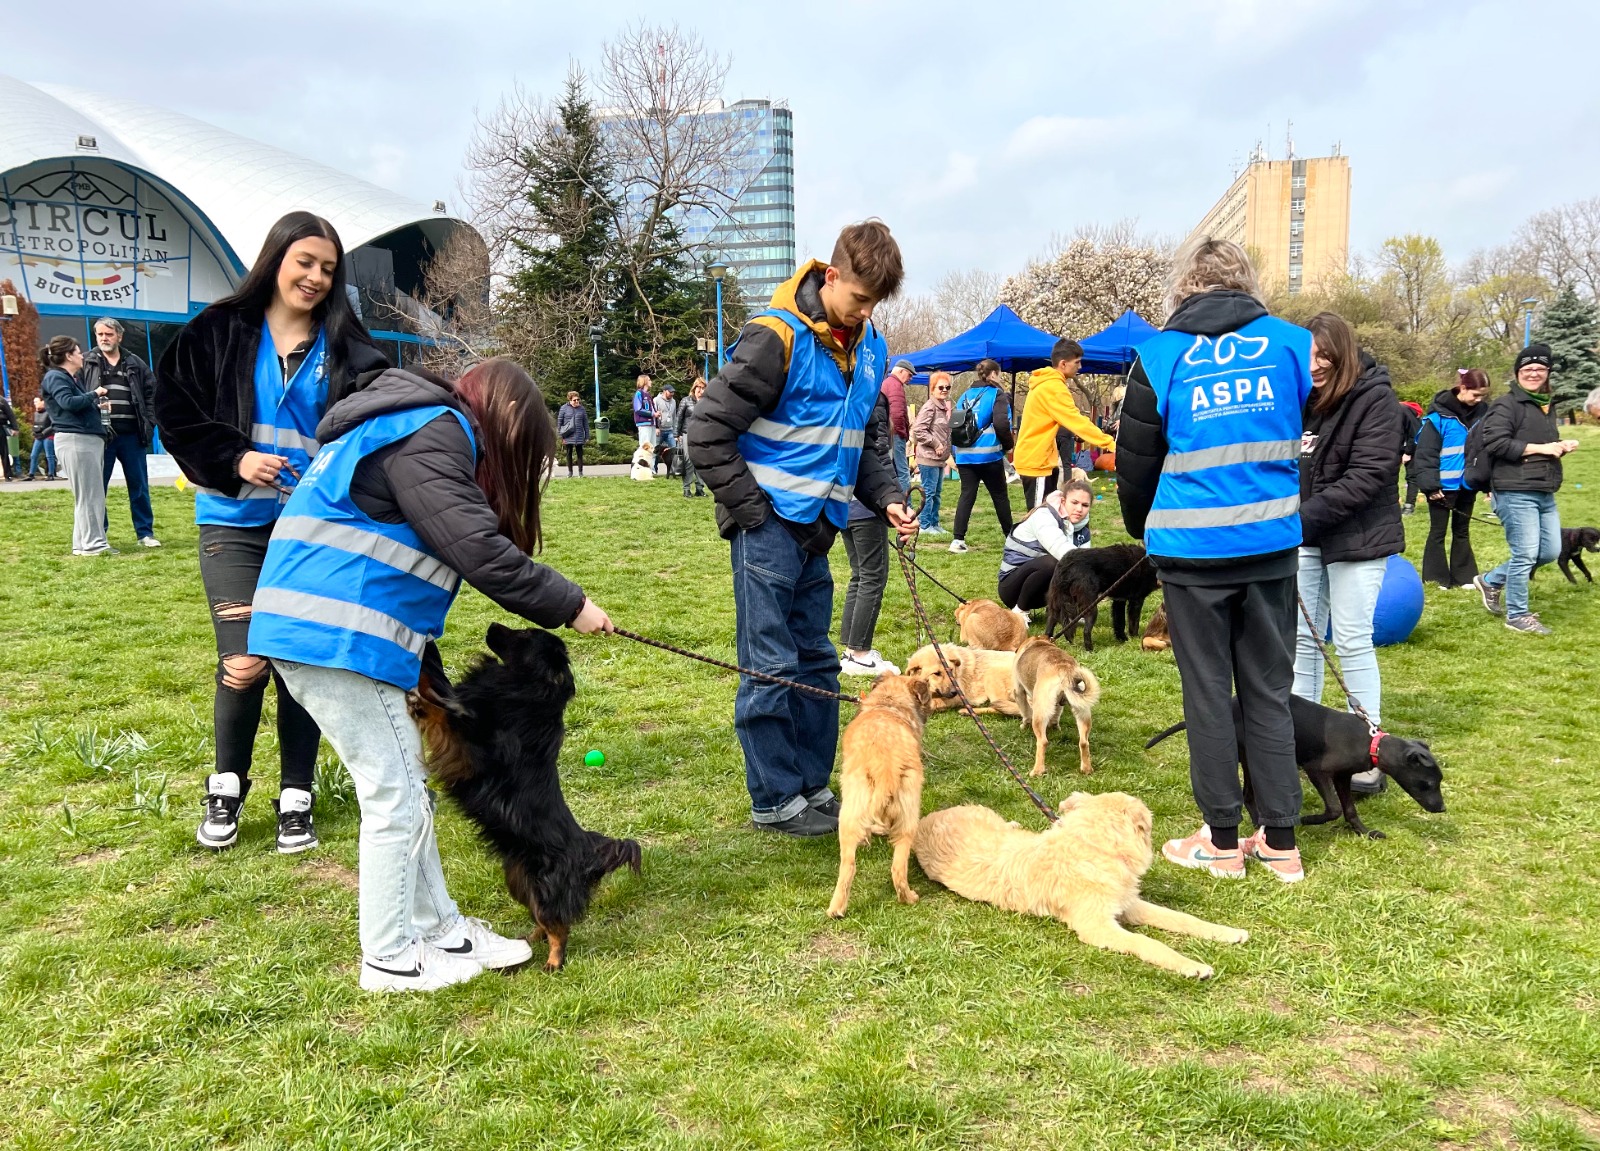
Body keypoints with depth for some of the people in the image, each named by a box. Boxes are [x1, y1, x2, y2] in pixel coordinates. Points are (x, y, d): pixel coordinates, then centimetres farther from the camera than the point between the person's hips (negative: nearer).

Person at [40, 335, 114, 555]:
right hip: (74, 441, -10)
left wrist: (97, 407, 6)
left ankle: (83, 544, 14)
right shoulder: (55, 377, -5)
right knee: (87, 495, -9)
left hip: (90, 440, 10)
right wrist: (94, 395, -9)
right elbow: (68, 403, -21)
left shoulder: (71, 379, 22)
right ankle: (93, 543, -7)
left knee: (94, 495, 10)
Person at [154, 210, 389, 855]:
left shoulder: (347, 350, 4)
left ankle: (295, 799, 21)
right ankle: (226, 786, 20)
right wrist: (234, 461, -12)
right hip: (235, 523, -1)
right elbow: (175, 414, 3)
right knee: (244, 666, -8)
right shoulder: (218, 333, 3)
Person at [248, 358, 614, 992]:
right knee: (395, 796, 0)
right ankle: (389, 958, 13)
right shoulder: (429, 434, -12)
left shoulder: (418, 429, 21)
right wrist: (568, 605, -10)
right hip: (335, 636, -10)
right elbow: (477, 549, -20)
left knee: (406, 786, 15)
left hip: (313, 627, 10)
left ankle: (438, 928, 25)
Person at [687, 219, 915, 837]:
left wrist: (887, 498, 4)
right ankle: (775, 800, 11)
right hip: (770, 528, -8)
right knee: (771, 668, -1)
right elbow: (708, 434, -14)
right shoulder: (777, 336, -14)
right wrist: (754, 512, -13)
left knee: (815, 664, 13)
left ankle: (812, 786, 26)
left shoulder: (868, 349, 10)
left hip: (816, 531, 8)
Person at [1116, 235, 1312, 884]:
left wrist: (1143, 530, 21)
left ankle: (1222, 841, 15)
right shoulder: (1292, 343, 2)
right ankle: (1280, 842, 18)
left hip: (1191, 548, -2)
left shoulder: (1161, 356, -4)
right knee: (1269, 693, 12)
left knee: (1207, 692, 7)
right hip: (1271, 544, 3)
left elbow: (1135, 462, 3)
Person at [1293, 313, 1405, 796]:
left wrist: (1309, 516, -22)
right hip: (1305, 538, 6)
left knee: (1353, 642, -4)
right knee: (1302, 637, 9)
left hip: (1356, 537, -6)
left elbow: (1370, 473, -17)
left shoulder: (1375, 398, -9)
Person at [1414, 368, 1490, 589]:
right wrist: (1431, 485, -16)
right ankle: (1436, 578, 14)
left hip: (1467, 484, 5)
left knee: (1462, 531, 14)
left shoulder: (1481, 412, 2)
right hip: (1444, 485, -5)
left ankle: (1464, 577, 21)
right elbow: (1425, 452, -14)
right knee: (1438, 531, 6)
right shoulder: (1440, 414, -14)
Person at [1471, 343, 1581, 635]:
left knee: (1550, 551, 11)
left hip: (1545, 493, 9)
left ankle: (1491, 581, 27)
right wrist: (1540, 448, -17)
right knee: (1525, 553, -7)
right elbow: (1495, 443, -21)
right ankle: (1517, 615, 7)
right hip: (1516, 492, -9)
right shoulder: (1505, 405, -8)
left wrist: (1561, 446, 11)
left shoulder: (1545, 406, 20)